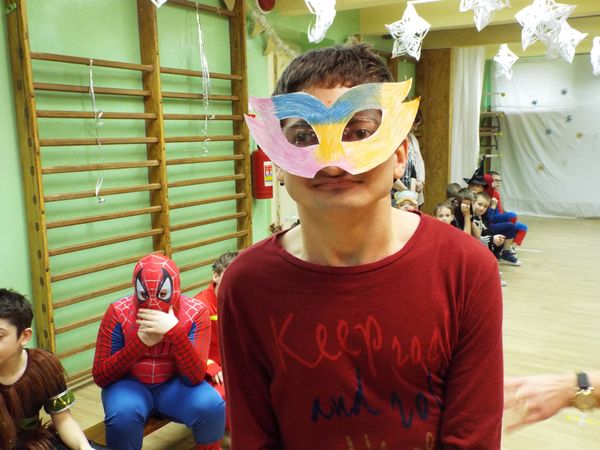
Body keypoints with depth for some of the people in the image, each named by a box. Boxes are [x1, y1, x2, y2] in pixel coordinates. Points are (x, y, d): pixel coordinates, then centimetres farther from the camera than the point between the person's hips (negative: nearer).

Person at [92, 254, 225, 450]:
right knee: (123, 415, -33)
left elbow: (195, 376, -22)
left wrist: (175, 331, -36)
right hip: (129, 384, 0)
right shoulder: (118, 313, -16)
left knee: (211, 407, -27)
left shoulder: (195, 312, -16)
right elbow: (100, 376, -14)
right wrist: (139, 341, -29)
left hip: (174, 384, 1)